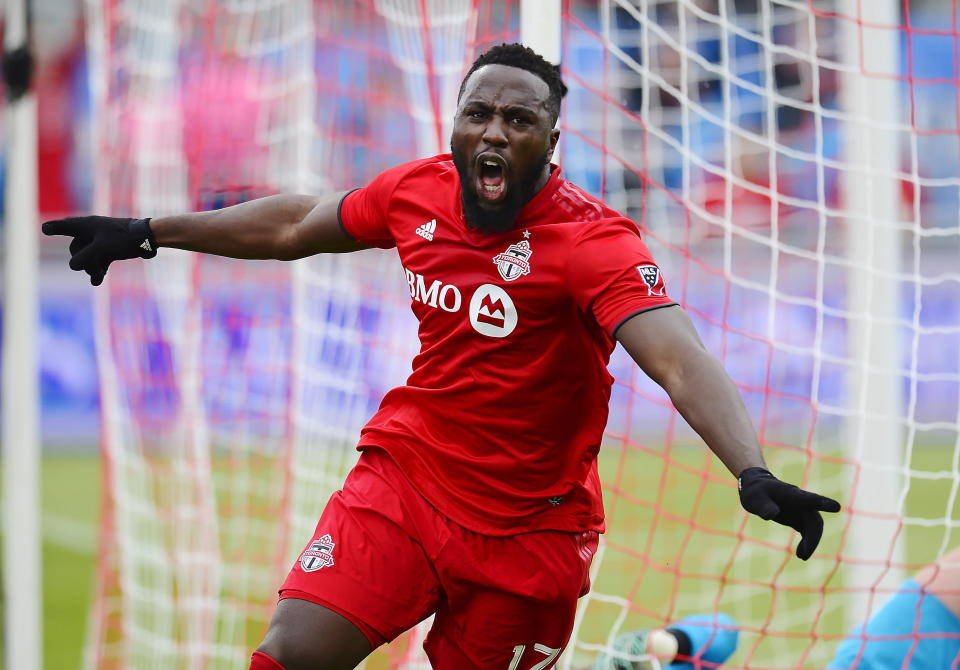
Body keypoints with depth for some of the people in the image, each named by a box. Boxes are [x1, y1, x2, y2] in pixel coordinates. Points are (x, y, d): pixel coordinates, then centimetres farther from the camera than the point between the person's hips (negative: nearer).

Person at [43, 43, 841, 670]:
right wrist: (146, 233, 28)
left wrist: (753, 473, -49)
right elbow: (300, 222, 19)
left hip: (527, 531, -3)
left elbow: (679, 361, -32)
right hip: (403, 480, 3)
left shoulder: (590, 239, -18)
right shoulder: (419, 190, -1)